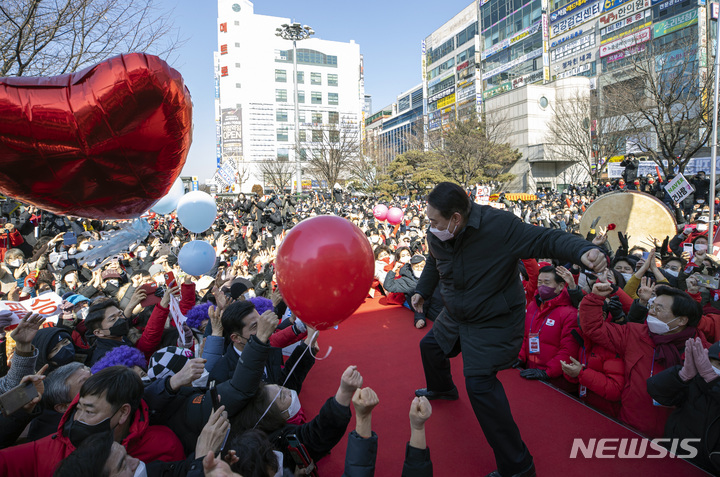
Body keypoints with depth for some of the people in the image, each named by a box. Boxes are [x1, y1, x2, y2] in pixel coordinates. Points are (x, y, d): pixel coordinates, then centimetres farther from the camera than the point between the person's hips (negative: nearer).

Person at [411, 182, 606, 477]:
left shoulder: (500, 226, -31)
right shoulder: (436, 235, -10)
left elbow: (546, 239, -28)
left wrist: (583, 251, -46)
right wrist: (422, 291, 25)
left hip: (494, 322, -7)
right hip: (456, 315, 8)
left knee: (479, 383, -17)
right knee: (430, 345, 24)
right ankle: (442, 389, 60)